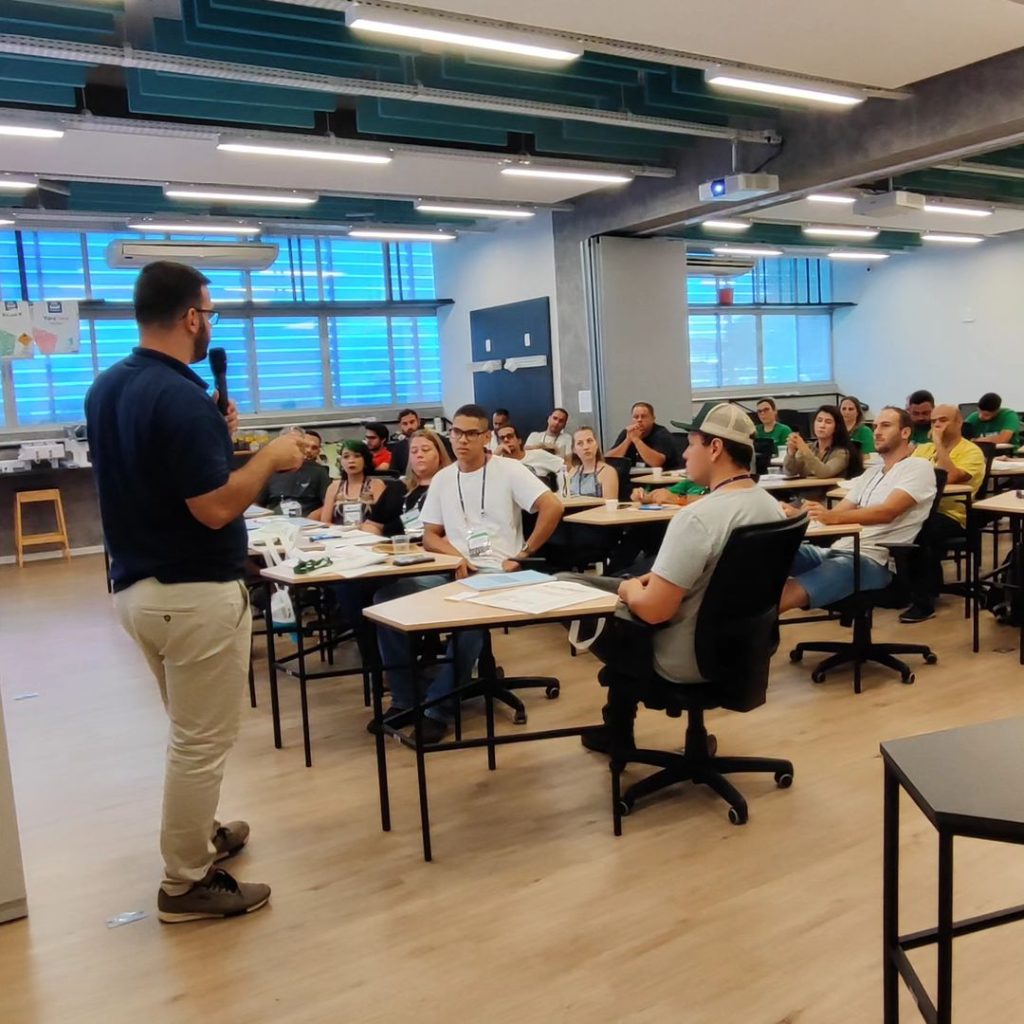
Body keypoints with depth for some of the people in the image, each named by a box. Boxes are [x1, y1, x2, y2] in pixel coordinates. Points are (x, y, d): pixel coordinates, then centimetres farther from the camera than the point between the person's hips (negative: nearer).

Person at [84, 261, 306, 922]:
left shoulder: (106, 388, 8)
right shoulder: (181, 397, -22)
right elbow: (215, 508, -24)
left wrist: (215, 438, 14)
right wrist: (271, 457, -10)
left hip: (135, 587, 10)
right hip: (196, 593, -10)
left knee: (192, 733, 25)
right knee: (202, 743, 5)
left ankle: (198, 833, 42)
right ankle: (187, 883, 18)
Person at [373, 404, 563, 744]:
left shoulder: (508, 470, -2)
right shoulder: (442, 479, 13)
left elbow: (553, 507, -11)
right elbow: (430, 536, 13)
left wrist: (523, 555, -12)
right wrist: (455, 555, -8)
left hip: (496, 572, -5)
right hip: (452, 570, 5)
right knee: (388, 597, -16)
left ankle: (439, 707, -21)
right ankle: (407, 698, -8)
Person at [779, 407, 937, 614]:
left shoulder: (918, 468, 0)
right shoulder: (871, 473, 24)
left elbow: (887, 512, -17)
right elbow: (836, 514, 17)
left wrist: (833, 516, -32)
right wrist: (798, 515, -4)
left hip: (874, 560, -8)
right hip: (838, 550, 8)